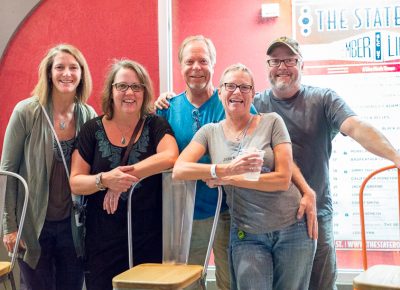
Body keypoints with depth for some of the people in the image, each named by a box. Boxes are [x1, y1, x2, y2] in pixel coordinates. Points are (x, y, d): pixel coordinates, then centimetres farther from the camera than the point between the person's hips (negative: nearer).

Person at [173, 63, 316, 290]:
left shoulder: (272, 122, -3)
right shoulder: (210, 132, 3)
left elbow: (283, 179, -11)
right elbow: (179, 170, -12)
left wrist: (229, 179, -14)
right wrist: (227, 168, -26)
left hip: (292, 228, -1)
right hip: (247, 236, 1)